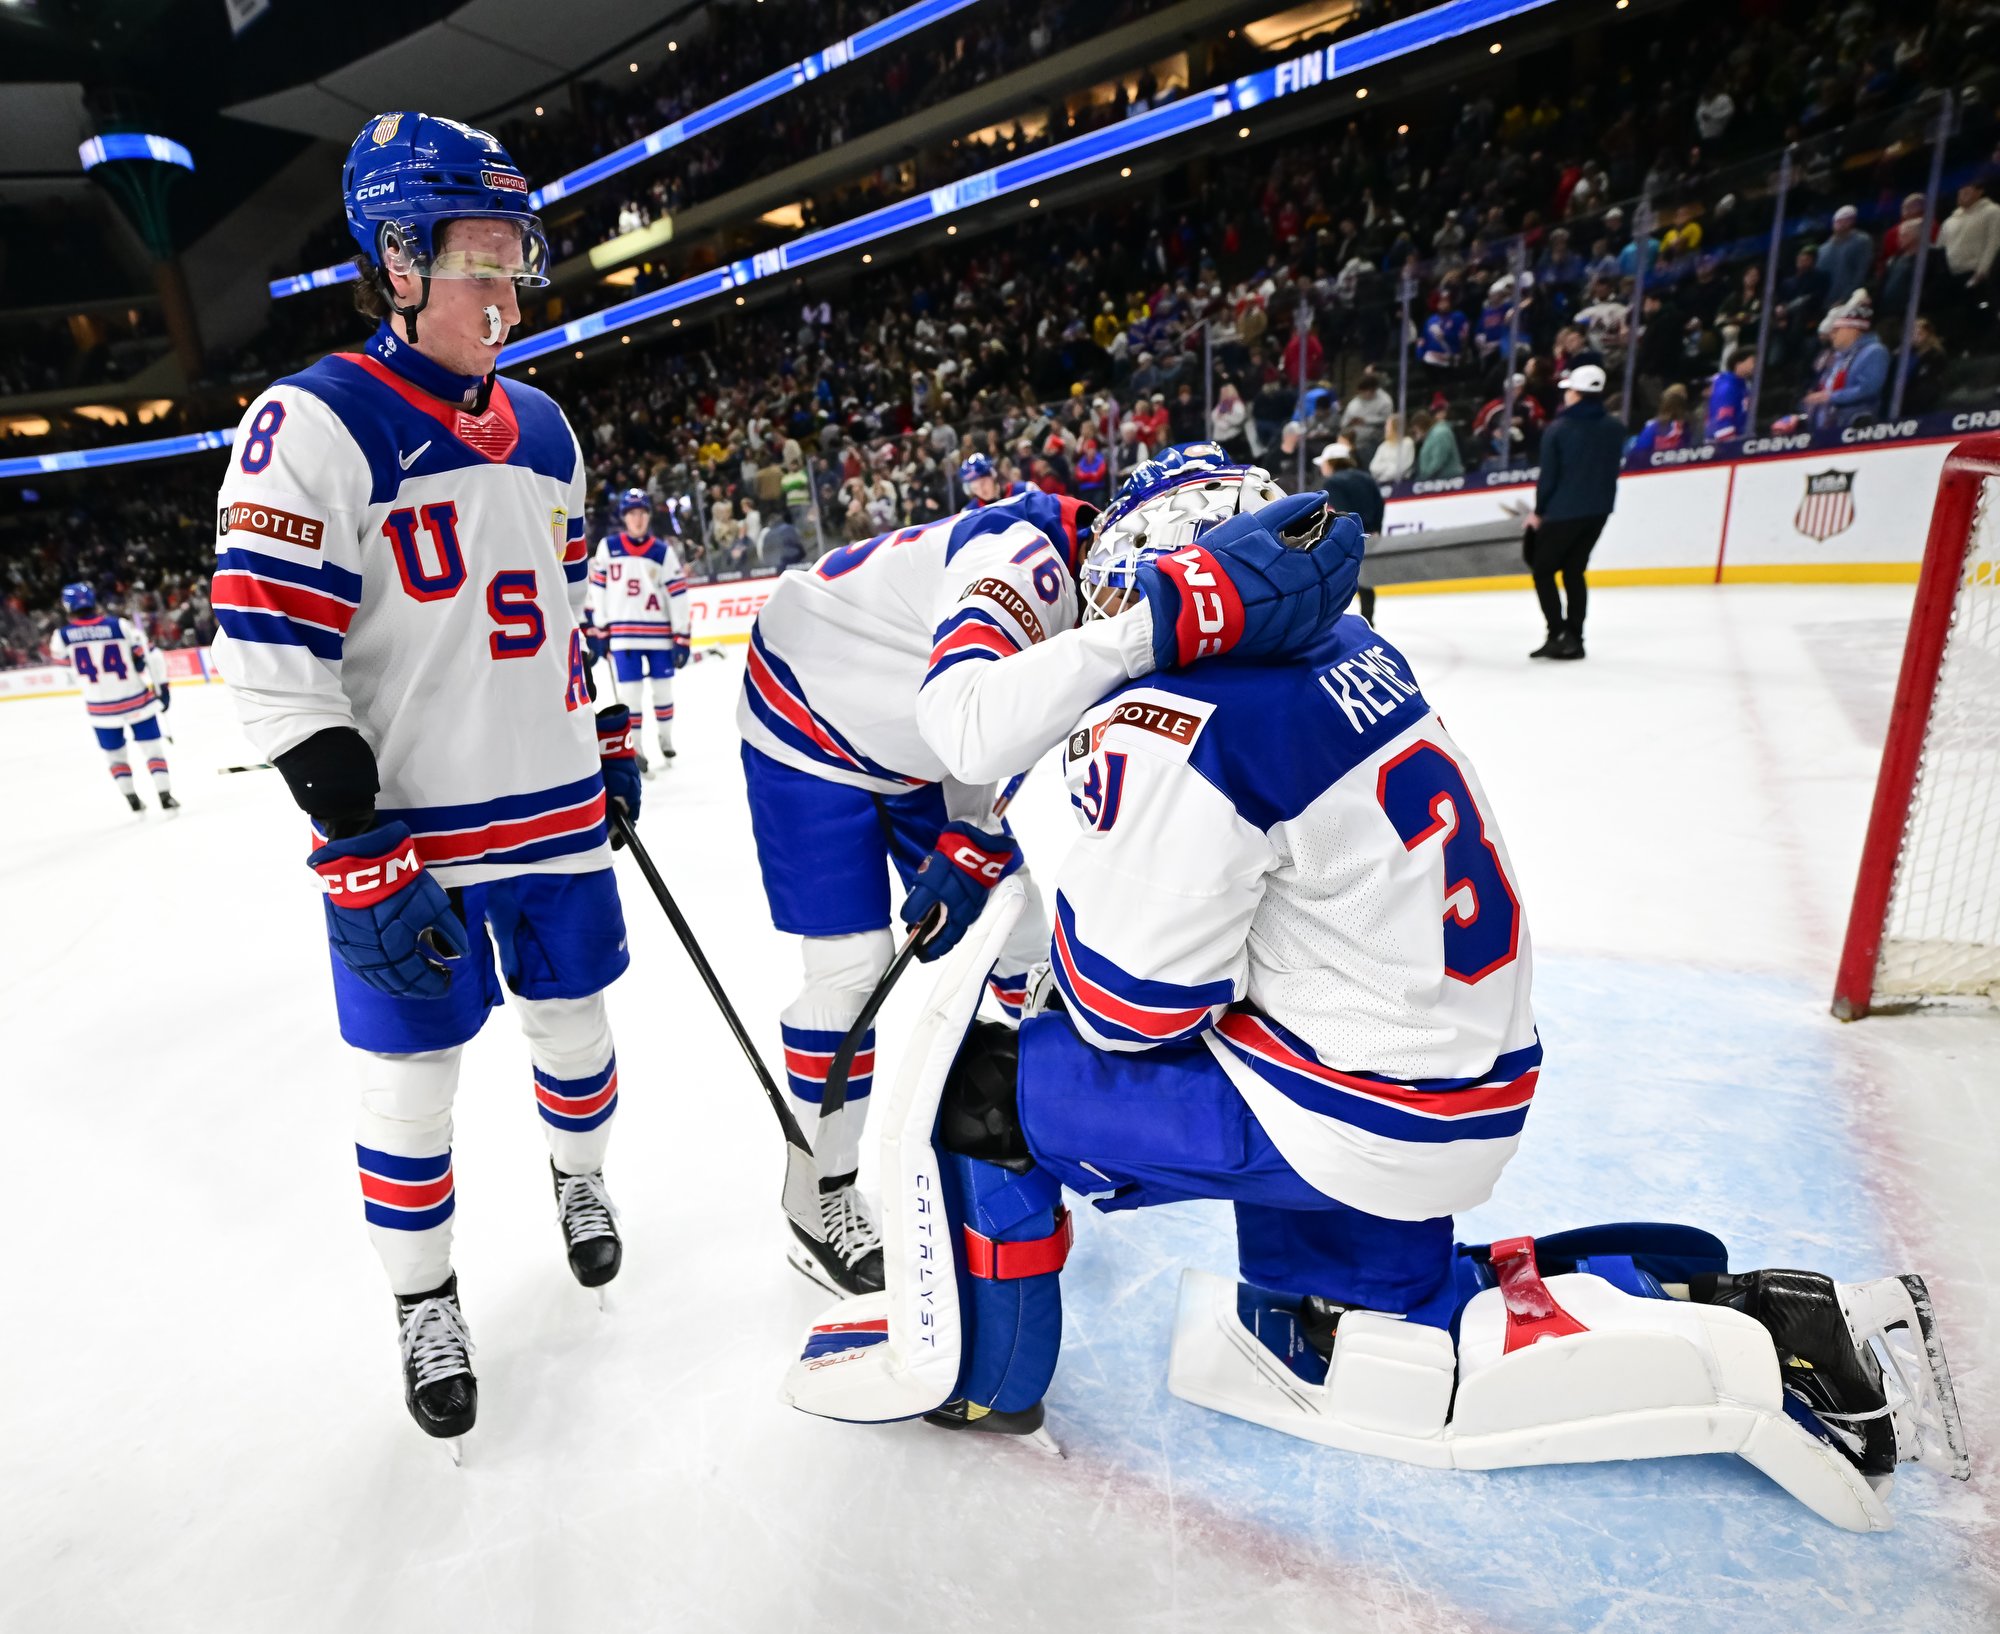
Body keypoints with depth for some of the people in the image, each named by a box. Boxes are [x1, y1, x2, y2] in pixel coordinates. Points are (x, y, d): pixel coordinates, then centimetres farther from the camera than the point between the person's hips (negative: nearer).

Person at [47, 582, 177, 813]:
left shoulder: (63, 635, -4)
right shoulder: (121, 625, -9)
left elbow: (59, 657, 18)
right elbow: (150, 656, -8)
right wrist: (162, 687, -1)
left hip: (101, 708, 1)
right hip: (136, 700, -1)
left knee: (114, 754, 20)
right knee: (152, 747, 7)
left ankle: (132, 799, 21)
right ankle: (165, 795, -1)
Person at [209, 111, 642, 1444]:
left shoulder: (543, 428, 10)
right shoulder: (313, 425, -11)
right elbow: (270, 660, -16)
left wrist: (608, 737, 17)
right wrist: (363, 849, -20)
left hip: (557, 813, 6)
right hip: (410, 839, -5)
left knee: (576, 1020, 18)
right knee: (415, 1077, 8)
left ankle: (580, 1177, 47)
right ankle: (425, 1300, 32)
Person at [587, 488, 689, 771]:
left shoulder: (664, 552, -1)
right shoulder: (607, 547, 2)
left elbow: (678, 595, -2)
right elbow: (597, 589, 6)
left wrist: (682, 637, -5)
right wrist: (597, 628, 3)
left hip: (659, 633, 0)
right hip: (623, 634, 0)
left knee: (663, 689, 10)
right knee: (629, 693, 0)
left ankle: (666, 740, 30)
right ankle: (636, 749, 12)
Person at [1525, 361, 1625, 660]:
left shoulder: (1558, 429, -12)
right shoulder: (1615, 427, 2)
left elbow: (1548, 476, -9)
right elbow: (1613, 470, 8)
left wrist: (1539, 512, 3)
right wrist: (1598, 498, 19)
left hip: (1563, 512, -5)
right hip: (1599, 511, 5)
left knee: (1542, 570, 7)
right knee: (1574, 571, 14)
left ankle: (1559, 635, -4)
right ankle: (1573, 638, 14)